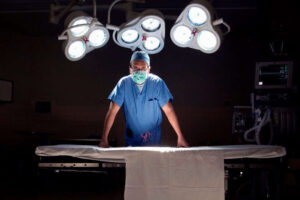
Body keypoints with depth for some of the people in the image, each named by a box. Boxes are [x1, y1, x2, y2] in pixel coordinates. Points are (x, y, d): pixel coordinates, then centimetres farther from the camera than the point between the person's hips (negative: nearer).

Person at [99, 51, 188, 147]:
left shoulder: (157, 83, -16)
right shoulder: (124, 83, -15)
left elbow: (169, 110, -15)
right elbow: (112, 111, -14)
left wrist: (180, 137, -16)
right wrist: (104, 139, -18)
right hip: (131, 138, 1)